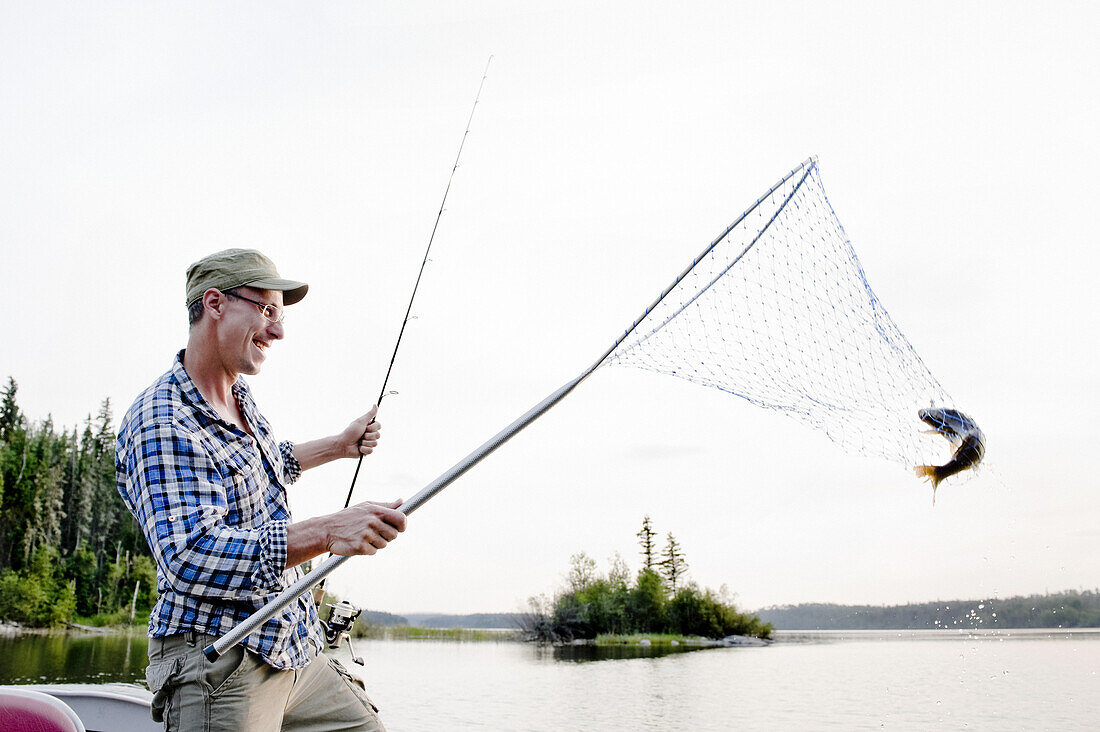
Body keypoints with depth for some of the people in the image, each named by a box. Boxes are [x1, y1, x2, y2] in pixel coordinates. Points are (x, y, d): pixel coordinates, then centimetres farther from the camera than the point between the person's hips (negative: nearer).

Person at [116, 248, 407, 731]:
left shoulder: (242, 400, 12)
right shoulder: (160, 422, -18)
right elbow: (189, 557, -31)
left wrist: (340, 446, 34)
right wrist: (326, 533, -40)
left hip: (291, 650, 9)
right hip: (217, 664, -9)